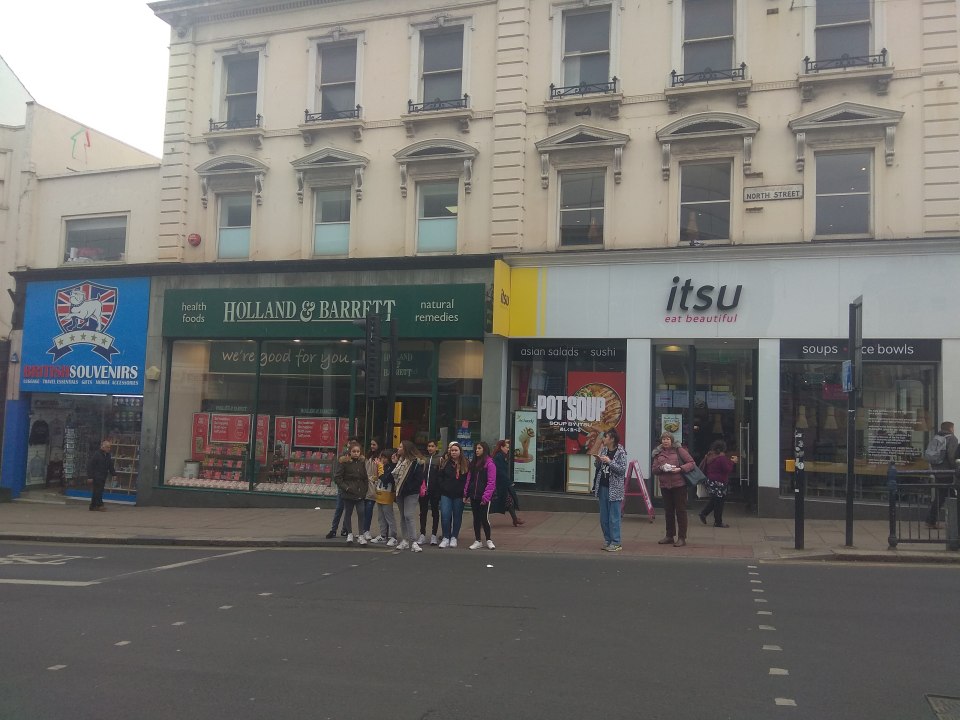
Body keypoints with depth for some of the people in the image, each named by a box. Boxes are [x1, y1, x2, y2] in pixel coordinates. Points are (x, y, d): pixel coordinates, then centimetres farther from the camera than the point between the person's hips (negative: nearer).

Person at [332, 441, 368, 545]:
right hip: (348, 494, -3)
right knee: (348, 513, 9)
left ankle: (361, 535, 3)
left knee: (361, 513, -4)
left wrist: (364, 490, 4)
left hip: (360, 494, 3)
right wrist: (346, 488, -13)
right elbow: (337, 477, -8)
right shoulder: (344, 462, -7)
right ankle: (349, 534, 25)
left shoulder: (362, 462, 6)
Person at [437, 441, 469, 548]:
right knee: (445, 516, -7)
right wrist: (443, 487, -7)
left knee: (457, 516, 9)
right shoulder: (445, 463, 3)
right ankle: (446, 537, 6)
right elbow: (440, 477, 3)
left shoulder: (465, 464, 0)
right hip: (446, 494, 0)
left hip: (459, 495, 0)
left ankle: (454, 537, 21)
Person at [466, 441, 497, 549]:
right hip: (474, 496, 7)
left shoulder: (489, 463, -9)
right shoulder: (473, 463, 13)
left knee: (484, 518, -2)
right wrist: (466, 493, 6)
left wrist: (486, 496, -16)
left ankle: (489, 540, 14)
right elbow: (469, 478, 14)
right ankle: (477, 541, 19)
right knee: (476, 519, 11)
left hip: (484, 497, -7)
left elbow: (491, 482, -13)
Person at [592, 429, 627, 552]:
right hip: (602, 487, 7)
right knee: (604, 517, 11)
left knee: (614, 517, -3)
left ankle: (616, 543, 4)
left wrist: (609, 462, -22)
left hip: (614, 489, -7)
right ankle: (608, 540, 22)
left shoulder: (621, 452, -9)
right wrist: (598, 461, -3)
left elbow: (622, 469, -15)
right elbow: (597, 466, 17)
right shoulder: (603, 450, 9)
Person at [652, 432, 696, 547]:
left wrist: (680, 469, -17)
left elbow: (692, 463, -3)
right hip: (665, 486, 5)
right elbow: (654, 470, 10)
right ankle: (669, 536, 24)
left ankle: (682, 538, 4)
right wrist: (661, 468, -11)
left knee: (680, 511, -1)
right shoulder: (658, 453, 11)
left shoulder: (679, 450, -1)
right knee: (668, 511, 13)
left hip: (679, 485, -4)